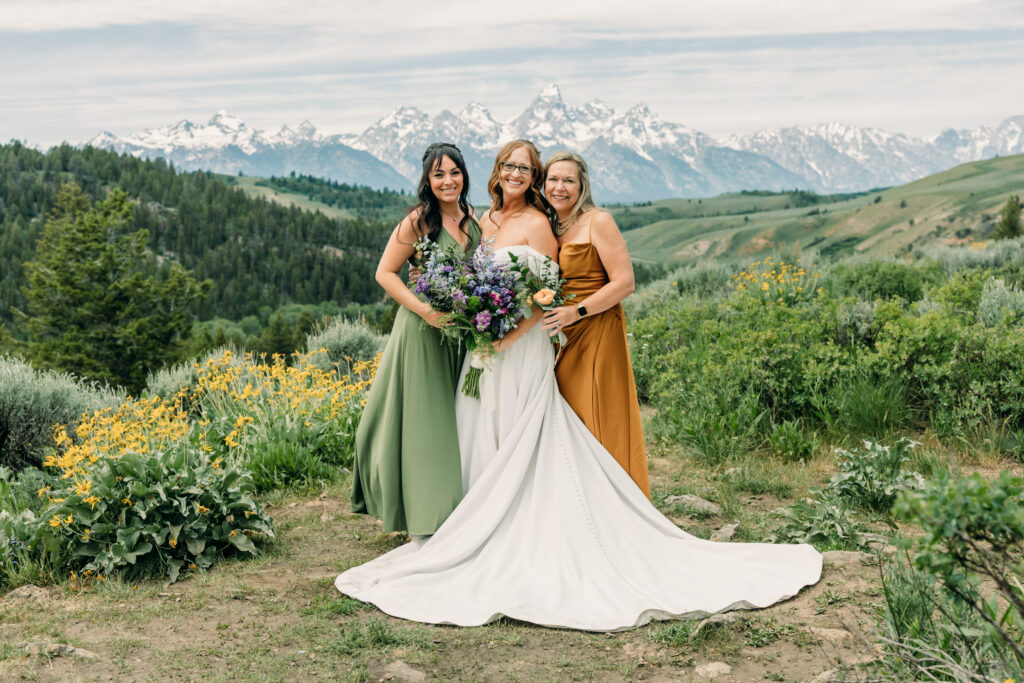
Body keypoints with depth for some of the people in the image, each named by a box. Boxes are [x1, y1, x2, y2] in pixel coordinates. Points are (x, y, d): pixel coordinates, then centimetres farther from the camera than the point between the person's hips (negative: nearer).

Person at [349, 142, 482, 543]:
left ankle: (452, 516, 26)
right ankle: (424, 525, 8)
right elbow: (385, 273, -10)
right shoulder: (418, 221, -10)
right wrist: (424, 308, -20)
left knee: (452, 423, 13)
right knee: (422, 421, -1)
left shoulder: (472, 222, 9)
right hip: (422, 331, -6)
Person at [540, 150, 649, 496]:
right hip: (560, 338, 6)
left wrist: (577, 311, -18)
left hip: (598, 336, -6)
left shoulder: (598, 221, -6)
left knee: (600, 426, -5)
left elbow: (624, 283, -12)